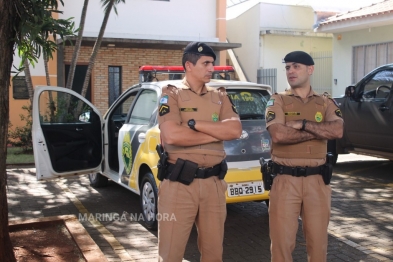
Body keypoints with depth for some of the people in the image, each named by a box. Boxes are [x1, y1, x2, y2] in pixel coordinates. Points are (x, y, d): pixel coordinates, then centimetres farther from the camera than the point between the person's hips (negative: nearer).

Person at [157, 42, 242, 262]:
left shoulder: (220, 96, 13)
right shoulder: (171, 94, -1)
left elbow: (235, 130, -4)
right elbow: (172, 136, -18)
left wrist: (194, 123, -11)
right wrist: (218, 132, -8)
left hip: (213, 184, 5)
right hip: (179, 184, -4)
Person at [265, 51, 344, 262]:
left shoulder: (325, 103, 9)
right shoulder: (277, 101, 2)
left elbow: (337, 131, -10)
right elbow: (278, 134, -16)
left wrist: (302, 124, -14)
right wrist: (319, 131, -10)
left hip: (317, 180, 2)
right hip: (285, 181, -2)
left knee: (318, 241, 12)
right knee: (282, 242, 3)